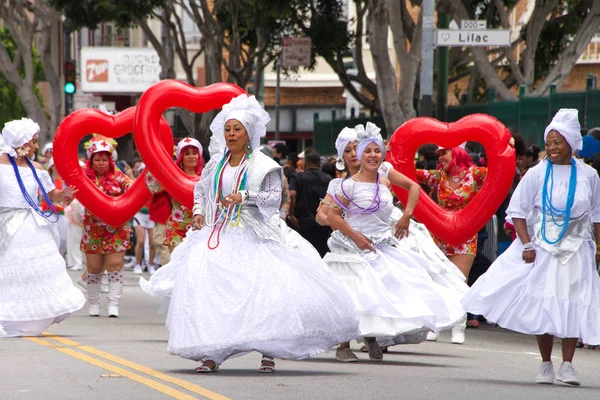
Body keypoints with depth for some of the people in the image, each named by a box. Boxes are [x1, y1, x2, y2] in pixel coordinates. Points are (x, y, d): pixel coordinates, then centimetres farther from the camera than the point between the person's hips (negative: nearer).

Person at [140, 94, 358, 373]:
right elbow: (201, 190, 27)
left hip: (251, 238, -4)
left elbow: (274, 196, -6)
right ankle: (212, 354, -5)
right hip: (217, 236, 4)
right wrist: (198, 211, 10)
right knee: (208, 290, -9)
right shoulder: (216, 164, 13)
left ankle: (268, 353, -1)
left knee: (261, 290, -13)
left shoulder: (262, 165, 0)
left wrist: (244, 196, -17)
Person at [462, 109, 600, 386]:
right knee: (542, 304, 0)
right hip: (542, 247, -1)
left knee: (573, 305, -3)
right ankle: (546, 365, 11)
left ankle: (567, 365, 5)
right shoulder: (537, 174, -5)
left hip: (576, 249, 1)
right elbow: (517, 210, -3)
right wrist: (526, 245, -12)